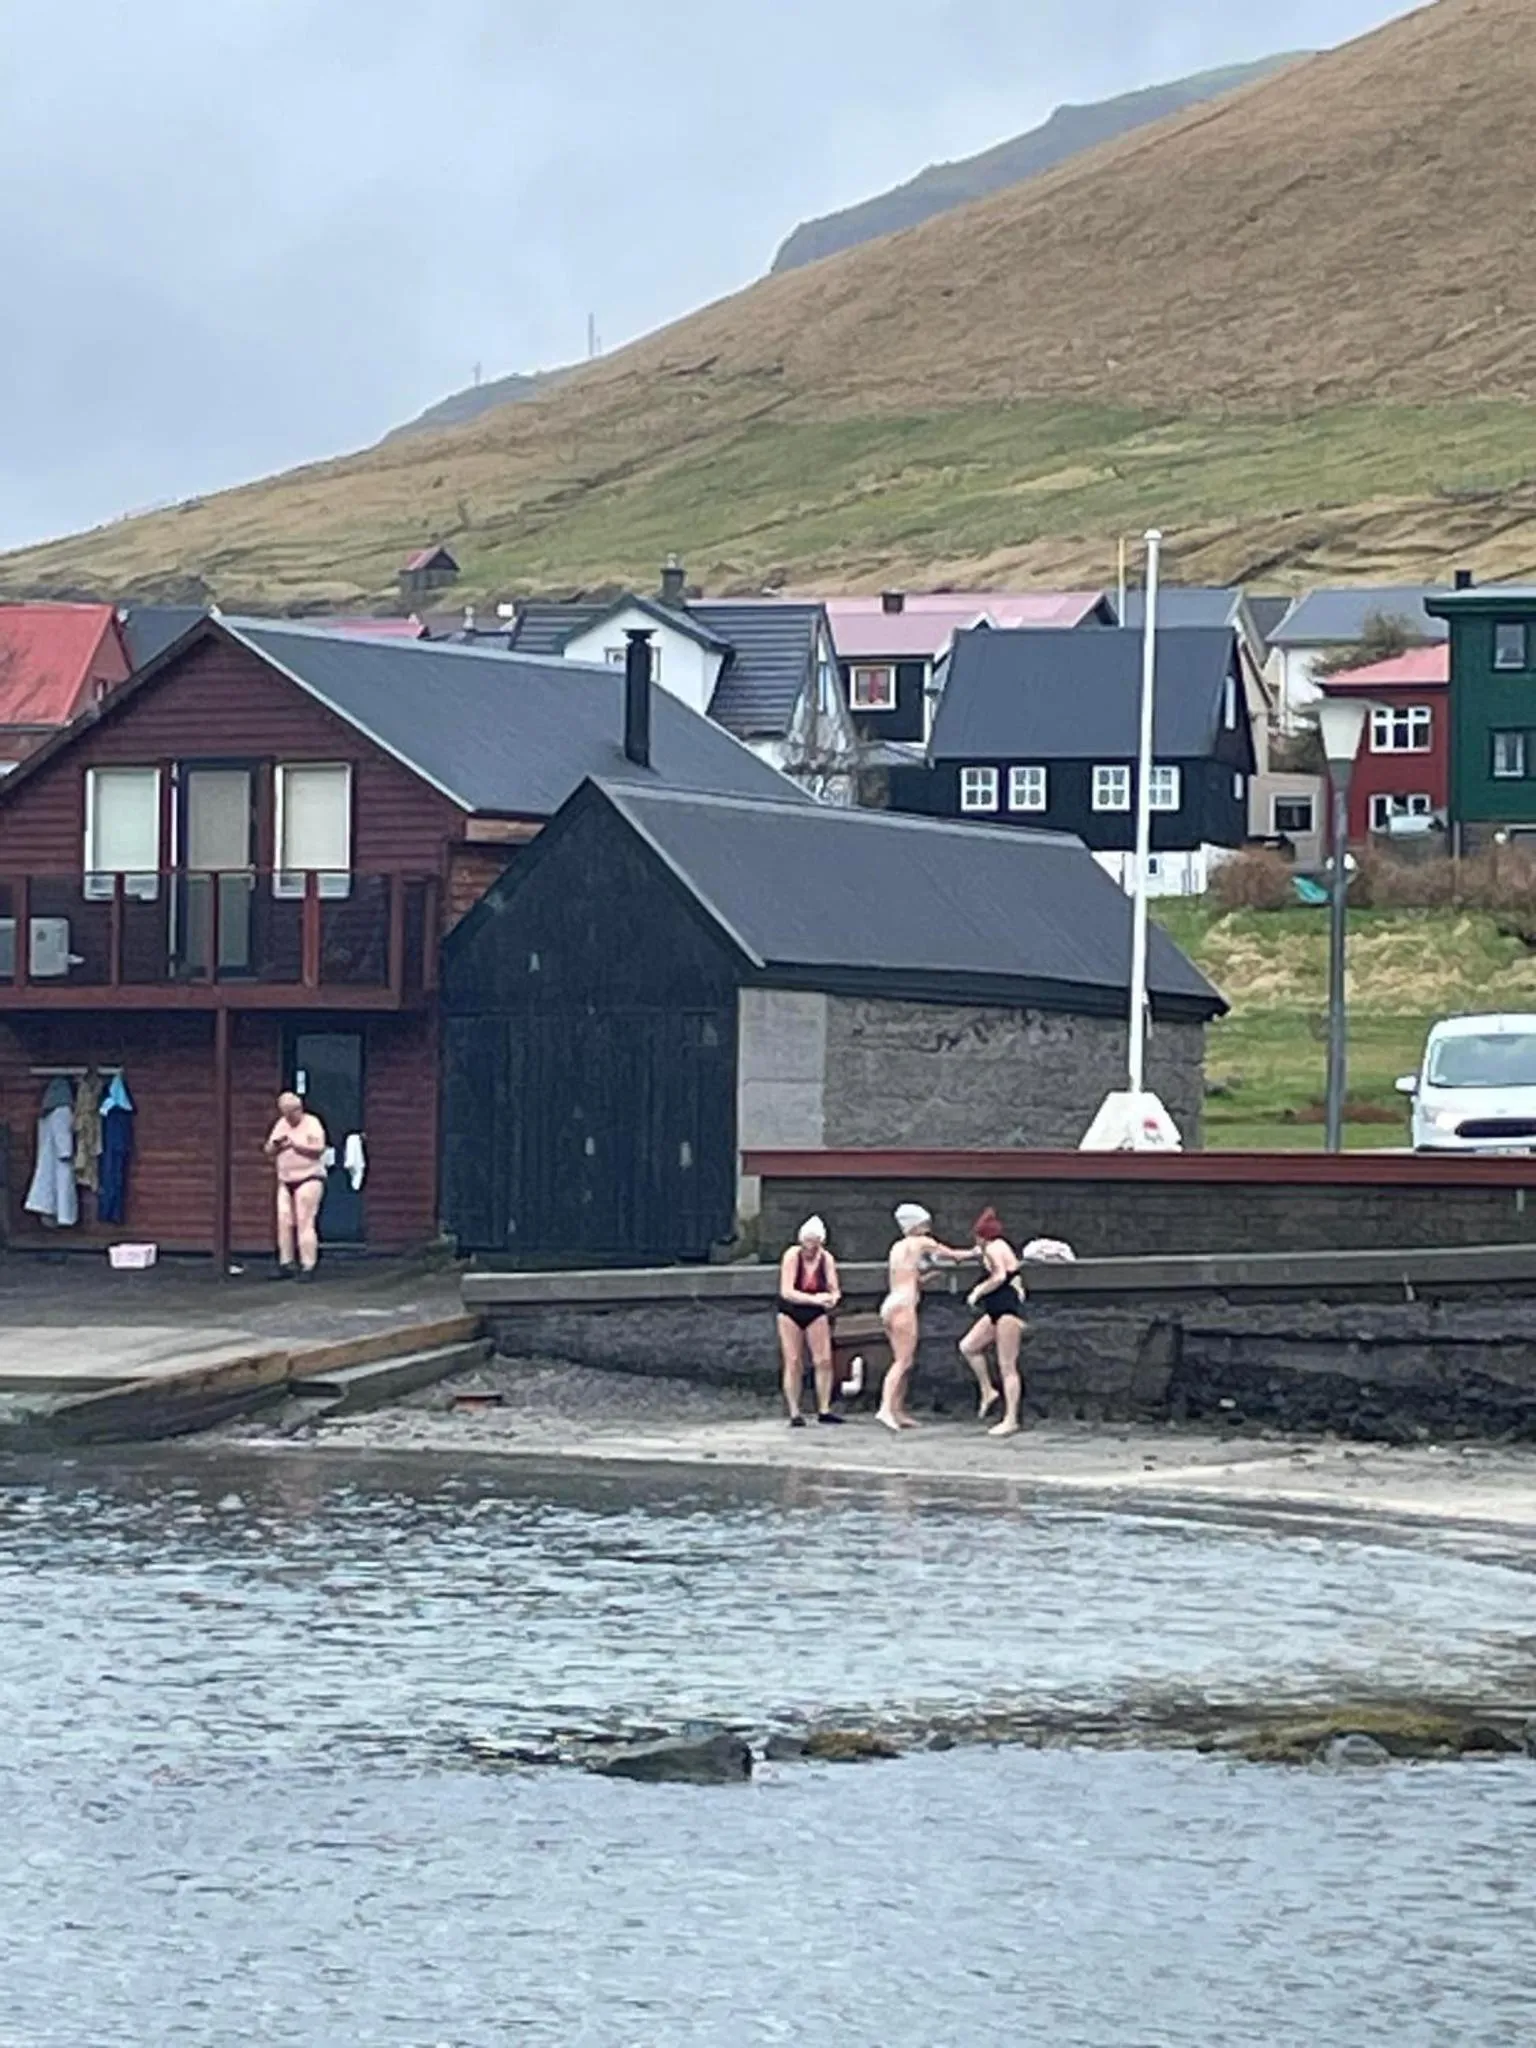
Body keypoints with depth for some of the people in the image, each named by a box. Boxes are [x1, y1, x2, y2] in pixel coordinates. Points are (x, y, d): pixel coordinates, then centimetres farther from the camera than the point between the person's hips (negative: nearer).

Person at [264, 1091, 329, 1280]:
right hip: (285, 1181, 6)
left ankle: (308, 1267, -11)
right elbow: (268, 1151, 13)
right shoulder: (281, 1124, 14)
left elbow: (319, 1148, -16)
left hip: (308, 1179, -6)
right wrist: (276, 1145, -9)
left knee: (305, 1222, -11)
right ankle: (285, 1264, 7)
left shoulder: (312, 1123, -4)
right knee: (284, 1222, 1)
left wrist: (295, 1145, -21)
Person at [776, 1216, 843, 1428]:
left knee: (824, 1361, -8)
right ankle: (794, 1413, 0)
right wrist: (814, 1299, -35)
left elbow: (835, 1290, -10)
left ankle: (824, 1410, -3)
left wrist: (832, 1298, -35)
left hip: (816, 1314, 2)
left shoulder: (826, 1259, -10)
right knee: (793, 1363, -3)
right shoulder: (792, 1256, -18)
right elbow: (787, 1292, -24)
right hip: (790, 1313, -2)